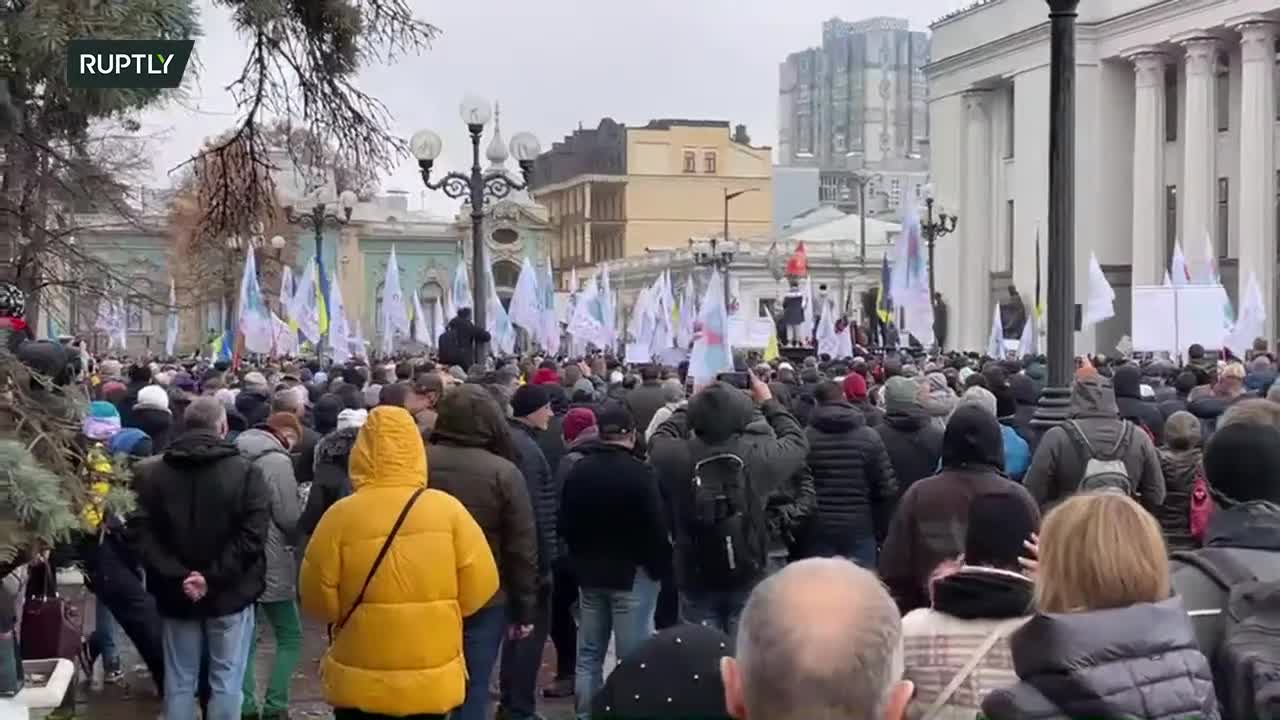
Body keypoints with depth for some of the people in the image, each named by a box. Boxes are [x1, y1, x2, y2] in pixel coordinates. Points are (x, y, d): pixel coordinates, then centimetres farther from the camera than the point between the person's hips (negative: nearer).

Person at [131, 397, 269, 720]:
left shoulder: (150, 472, 3)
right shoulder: (245, 471, -6)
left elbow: (142, 534, -5)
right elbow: (252, 535, -14)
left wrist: (176, 577, -11)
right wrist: (213, 578, -14)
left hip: (176, 595, 3)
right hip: (230, 593, -2)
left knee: (178, 682, 10)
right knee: (225, 682, 5)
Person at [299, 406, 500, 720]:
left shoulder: (341, 515, -11)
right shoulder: (448, 509, -10)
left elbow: (318, 600, -5)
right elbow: (479, 586, -6)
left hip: (359, 682, -1)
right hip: (432, 681, 1)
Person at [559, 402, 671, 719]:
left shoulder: (577, 471, 4)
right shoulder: (638, 472, -16)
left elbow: (566, 525, 11)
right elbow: (656, 527, -15)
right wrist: (662, 567, -3)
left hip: (590, 573, 6)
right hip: (632, 573, -6)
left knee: (589, 655, 12)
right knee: (634, 658, -2)